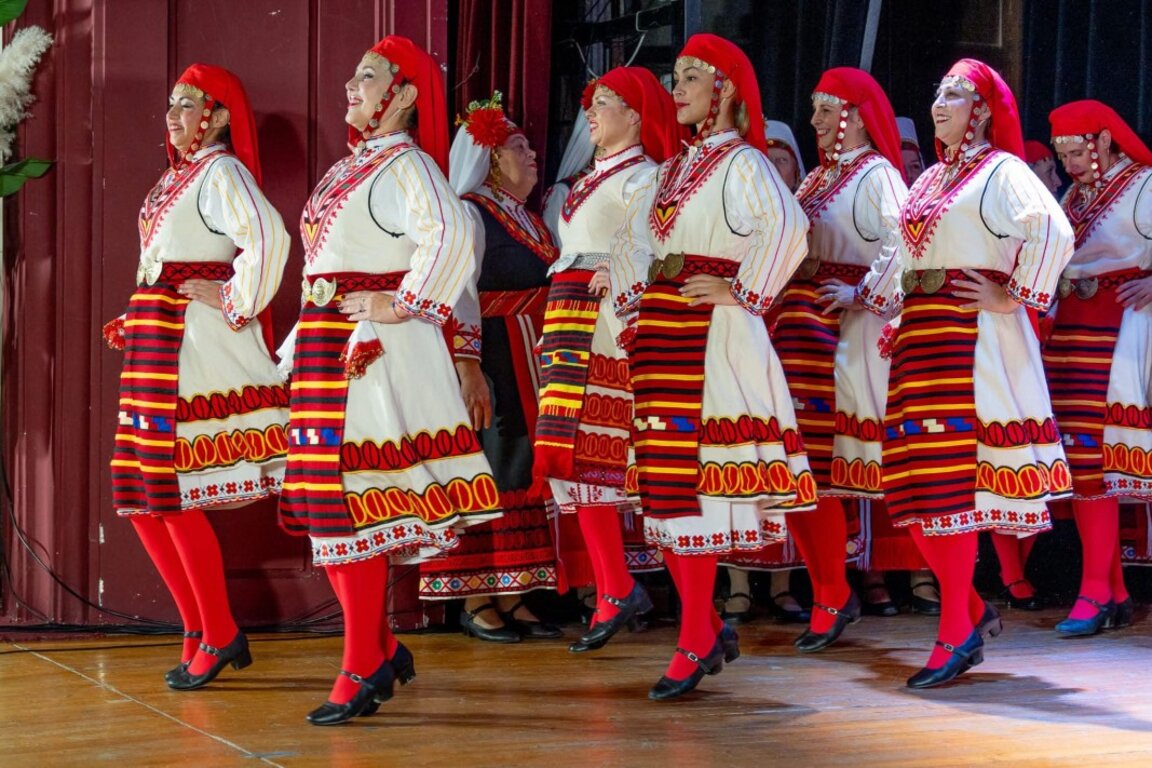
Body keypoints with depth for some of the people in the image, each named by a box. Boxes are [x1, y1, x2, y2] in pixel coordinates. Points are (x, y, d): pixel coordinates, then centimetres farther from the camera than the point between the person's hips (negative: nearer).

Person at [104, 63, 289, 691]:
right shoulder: (174, 176, 19)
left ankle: (218, 636, 3)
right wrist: (133, 324, 14)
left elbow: (267, 236, -26)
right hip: (157, 344, 9)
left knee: (174, 496, -9)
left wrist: (236, 303, -19)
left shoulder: (221, 171, -9)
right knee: (142, 498, 8)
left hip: (196, 345, -9)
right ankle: (200, 629, 17)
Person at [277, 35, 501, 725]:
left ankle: (361, 671, -2)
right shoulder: (348, 167, 19)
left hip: (374, 349, -9)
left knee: (351, 506, -9)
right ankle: (380, 649, 19)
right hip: (324, 343, 9)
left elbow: (452, 233, -27)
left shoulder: (407, 164, -9)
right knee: (326, 503, 9)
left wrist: (406, 306, -21)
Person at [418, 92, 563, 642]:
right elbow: (457, 293, -16)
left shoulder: (532, 221, 18)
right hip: (489, 362, -8)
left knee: (525, 473, 7)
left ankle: (511, 597, 13)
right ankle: (475, 601, 0)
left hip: (533, 365, 8)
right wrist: (468, 367, -25)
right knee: (486, 475, -6)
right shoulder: (470, 214, -7)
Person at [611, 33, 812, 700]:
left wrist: (744, 293, -18)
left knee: (694, 477, -9)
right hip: (660, 331, 8)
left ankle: (696, 641, -4)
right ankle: (707, 627, 16)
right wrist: (633, 298, 14)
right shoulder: (676, 167, 18)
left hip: (710, 335, -8)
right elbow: (634, 235, 27)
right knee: (665, 477, 7)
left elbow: (788, 228, -23)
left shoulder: (742, 163, -6)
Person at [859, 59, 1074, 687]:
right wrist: (864, 295, 21)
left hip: (971, 334, -8)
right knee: (913, 484, 3)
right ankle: (973, 610, 17)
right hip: (919, 336, 8)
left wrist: (1012, 297, -17)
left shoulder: (1000, 171, -4)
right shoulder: (929, 180, 20)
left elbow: (1054, 232, -19)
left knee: (950, 481, -10)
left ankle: (955, 636, -5)